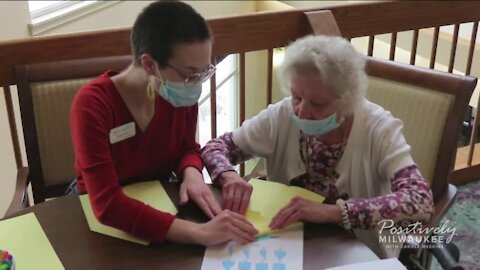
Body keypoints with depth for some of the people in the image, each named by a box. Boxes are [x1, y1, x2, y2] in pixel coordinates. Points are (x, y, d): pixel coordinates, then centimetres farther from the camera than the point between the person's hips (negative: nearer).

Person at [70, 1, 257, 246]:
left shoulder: (182, 95, -12)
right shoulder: (92, 105, -27)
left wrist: (192, 173, -18)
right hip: (101, 215, -4)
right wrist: (199, 233, -43)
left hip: (158, 202, 4)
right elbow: (107, 204, -34)